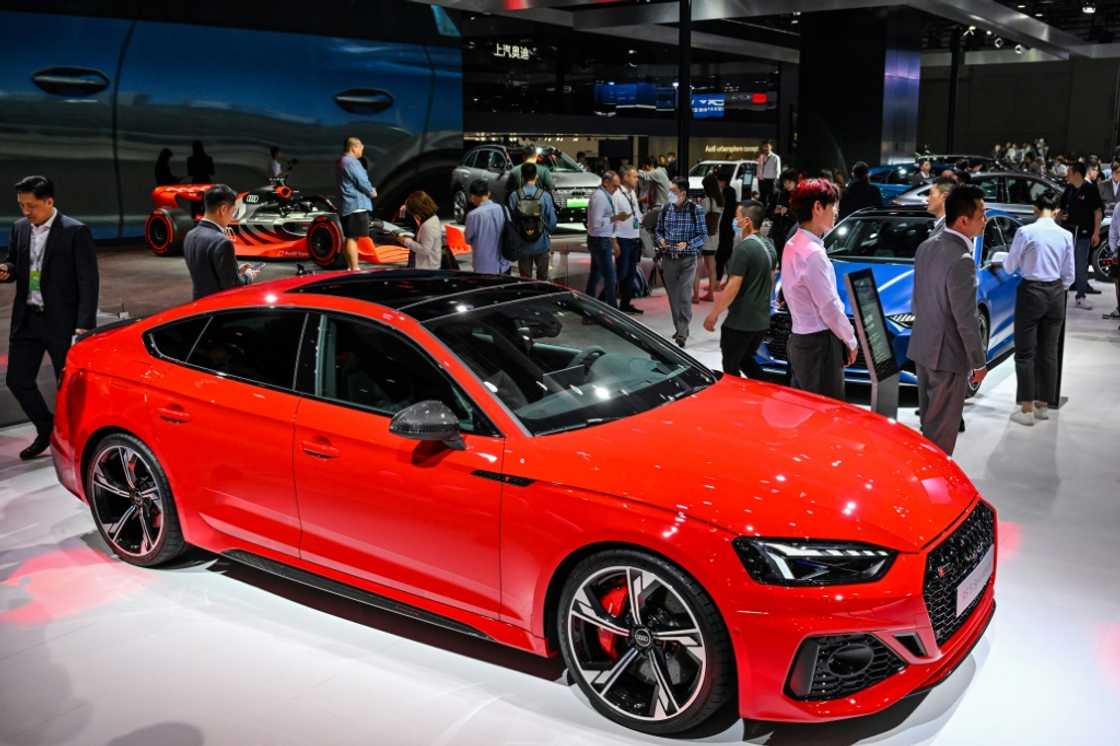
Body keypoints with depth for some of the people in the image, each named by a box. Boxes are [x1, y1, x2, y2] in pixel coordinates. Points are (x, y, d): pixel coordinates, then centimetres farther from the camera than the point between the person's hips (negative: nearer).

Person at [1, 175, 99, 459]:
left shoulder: (76, 232, -11)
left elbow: (88, 282, -12)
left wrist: (84, 326, -17)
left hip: (62, 322, -6)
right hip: (26, 320, 6)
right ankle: (46, 429, 31)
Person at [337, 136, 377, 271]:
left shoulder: (342, 161, 19)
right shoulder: (351, 162, -13)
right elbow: (362, 181, -17)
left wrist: (369, 190, 7)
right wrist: (372, 192, 2)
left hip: (347, 207, 10)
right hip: (357, 205, -10)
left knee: (350, 238, 13)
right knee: (353, 238, -11)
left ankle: (350, 268, 18)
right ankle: (354, 269, -12)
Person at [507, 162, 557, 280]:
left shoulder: (514, 196, -11)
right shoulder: (545, 196, -12)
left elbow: (510, 221, -5)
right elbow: (552, 220, -6)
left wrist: (513, 240, 9)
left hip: (522, 245, 1)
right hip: (541, 244, 0)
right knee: (542, 278, 14)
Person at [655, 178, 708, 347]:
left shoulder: (696, 210, -7)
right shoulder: (666, 209, 4)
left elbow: (703, 235, -3)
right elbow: (658, 230, 15)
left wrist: (687, 244, -18)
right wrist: (660, 239, -7)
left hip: (687, 259, -4)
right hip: (668, 258, 4)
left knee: (685, 297, -10)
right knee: (673, 296, 10)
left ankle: (682, 333, -9)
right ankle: (679, 328, 24)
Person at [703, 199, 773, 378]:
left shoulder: (743, 248, -18)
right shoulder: (767, 246, 9)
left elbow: (733, 287, -21)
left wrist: (713, 315, -14)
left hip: (740, 322, -8)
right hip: (762, 321, 9)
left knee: (730, 367, 5)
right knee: (746, 360, 22)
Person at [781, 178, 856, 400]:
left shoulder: (793, 245, 10)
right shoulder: (812, 253, -19)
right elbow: (829, 307, -17)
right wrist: (850, 340, -3)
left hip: (800, 340, 10)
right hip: (819, 344, -9)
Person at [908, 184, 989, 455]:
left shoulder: (926, 247, 1)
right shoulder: (962, 261, -25)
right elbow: (966, 320, -21)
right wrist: (979, 362, -11)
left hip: (922, 346, 9)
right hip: (948, 354, -8)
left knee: (928, 419, 21)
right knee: (943, 427, 5)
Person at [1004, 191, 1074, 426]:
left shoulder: (1025, 232, -11)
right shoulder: (1066, 235, -1)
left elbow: (1009, 267, 0)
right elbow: (1069, 276, 5)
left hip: (1031, 293, -4)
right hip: (1056, 294, 4)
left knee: (1025, 353, 1)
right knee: (1049, 352, 11)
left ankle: (1026, 409, 2)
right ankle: (1042, 405, 20)